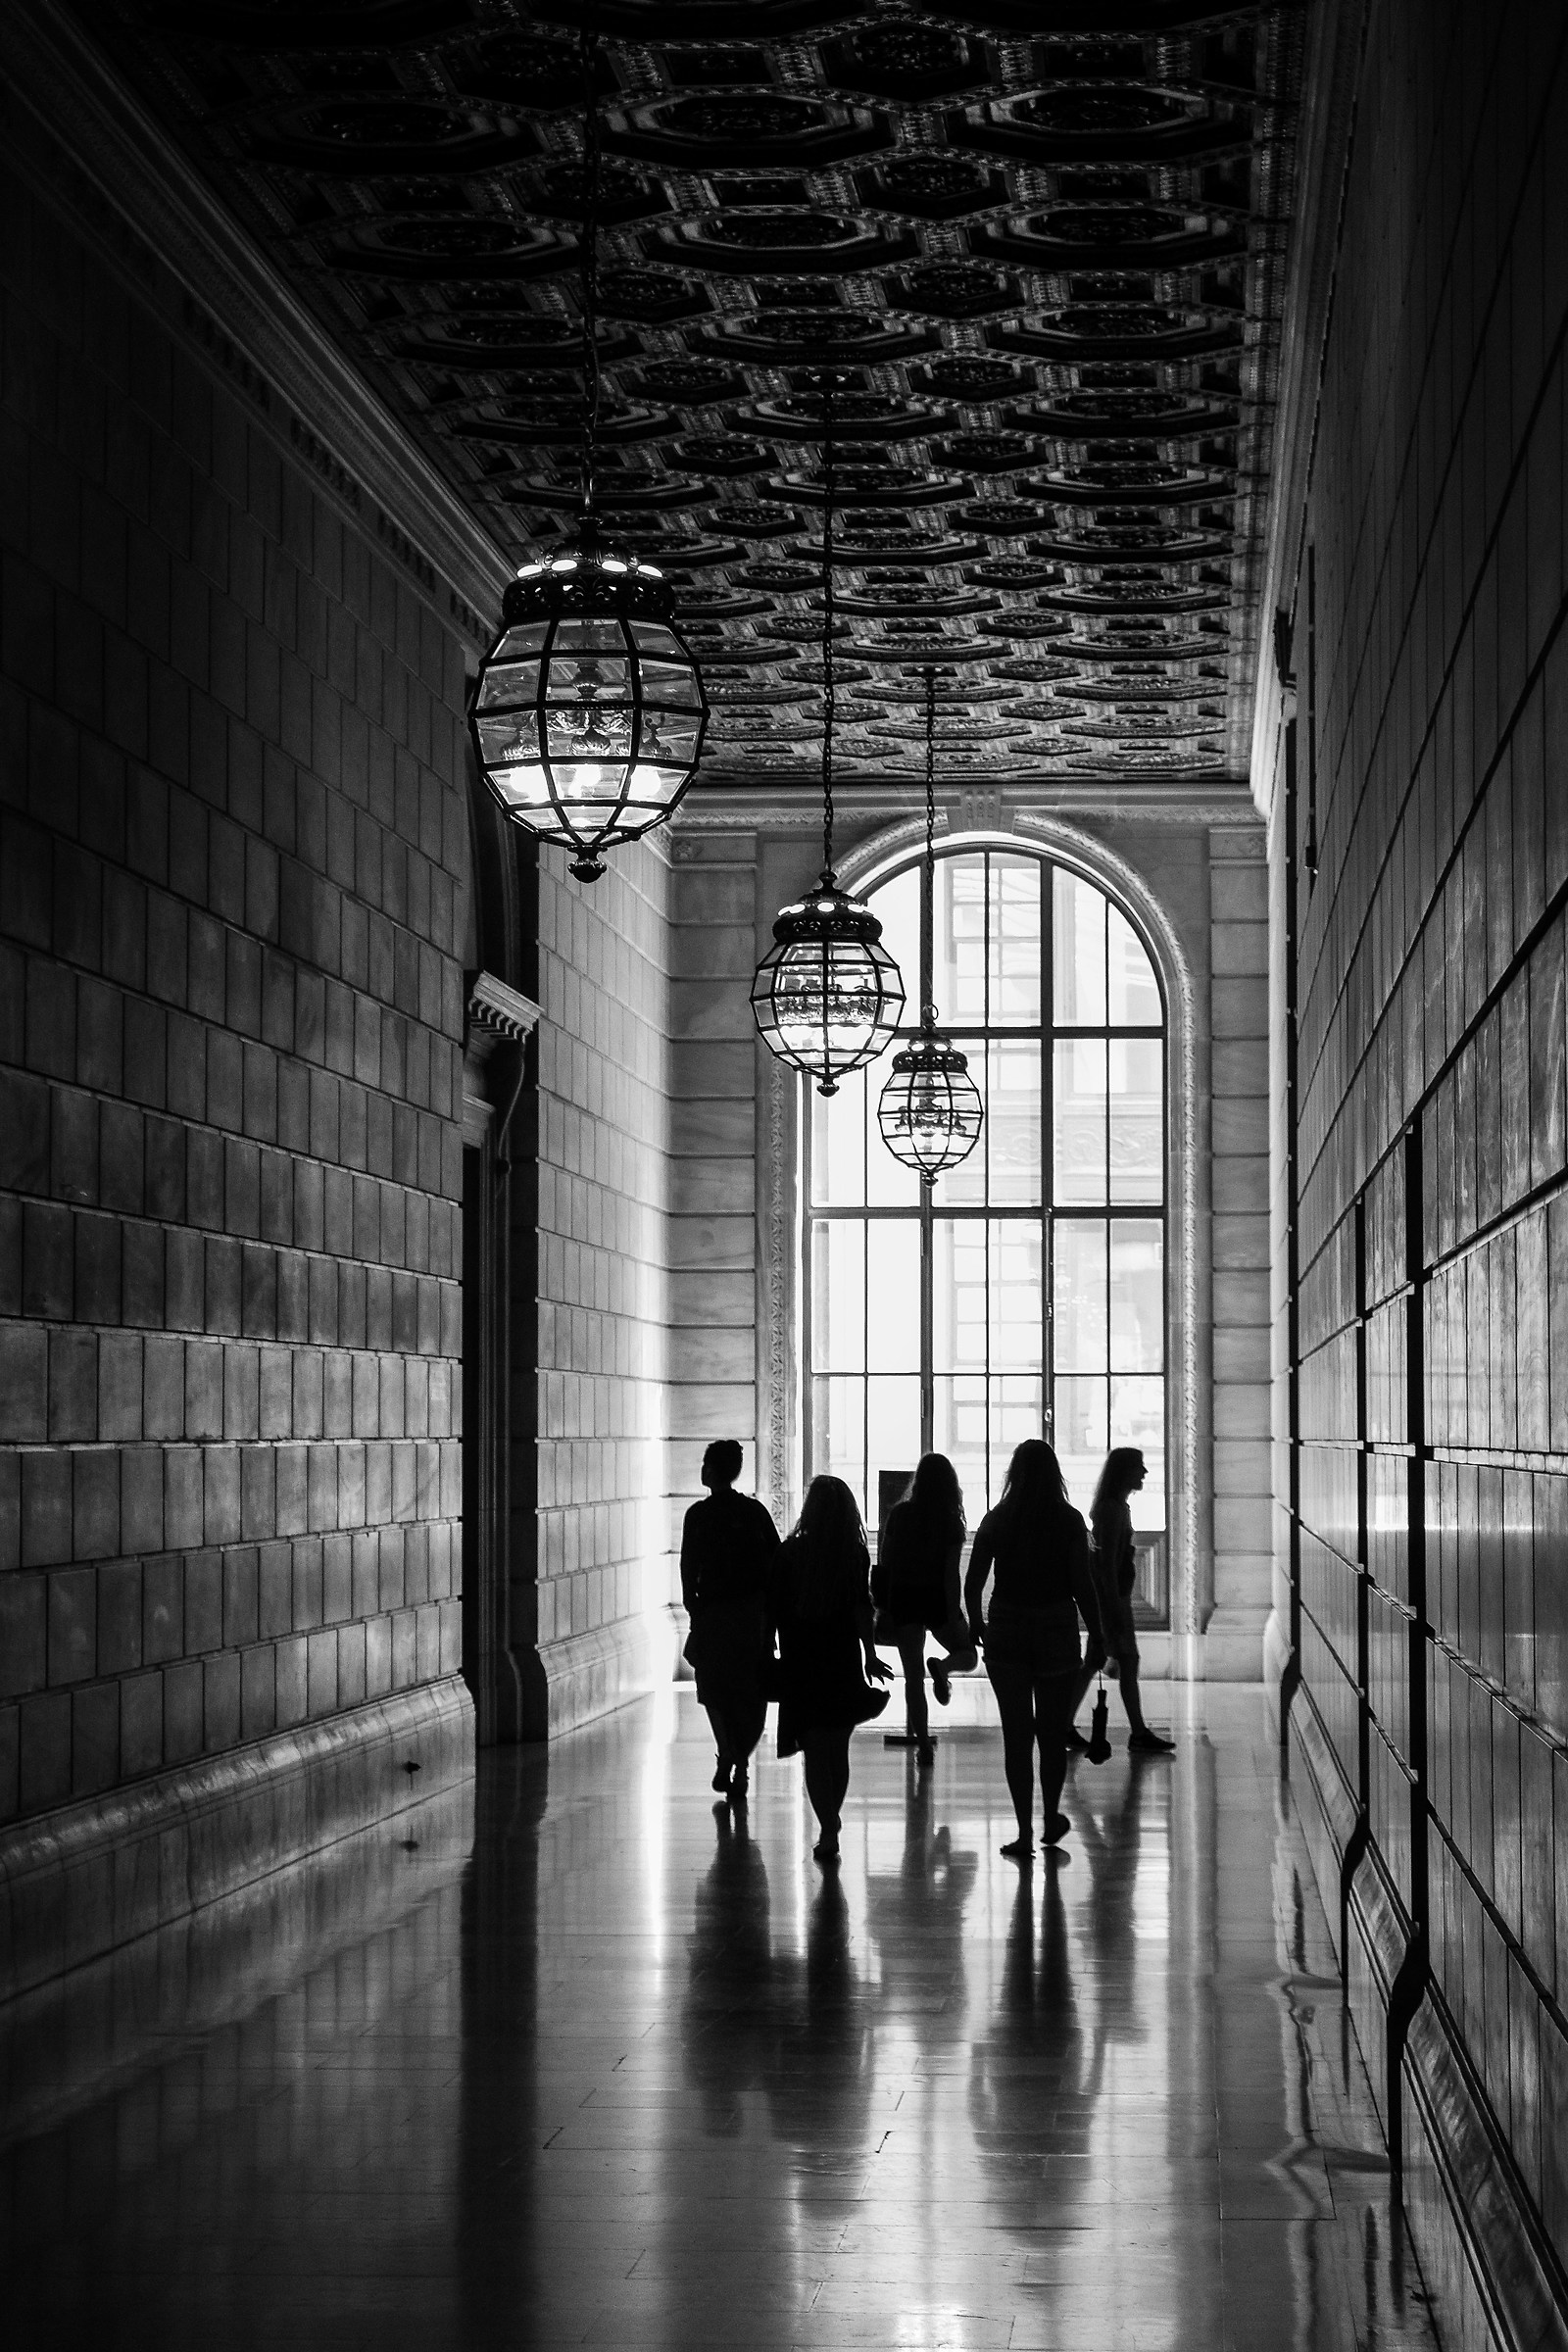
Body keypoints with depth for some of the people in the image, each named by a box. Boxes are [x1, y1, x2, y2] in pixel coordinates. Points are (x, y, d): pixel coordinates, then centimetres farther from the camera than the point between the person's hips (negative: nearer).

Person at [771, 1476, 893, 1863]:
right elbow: (861, 1609, -11)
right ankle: (831, 1825, 22)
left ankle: (827, 1829, -10)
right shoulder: (856, 1555, -5)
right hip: (843, 1661, 1)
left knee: (814, 1749, 1)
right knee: (838, 1747, 15)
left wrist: (773, 1656, 8)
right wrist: (869, 1655, -7)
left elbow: (775, 1612, -2)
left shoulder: (789, 1554, -4)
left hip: (800, 1662, -1)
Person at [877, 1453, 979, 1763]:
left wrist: (883, 1606, 12)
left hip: (903, 1598, 2)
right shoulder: (950, 1522, -8)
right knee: (968, 1655, 19)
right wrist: (954, 1616, -9)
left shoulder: (899, 1514, -2)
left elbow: (883, 1563, 2)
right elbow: (951, 1574, -11)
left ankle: (923, 1746, 2)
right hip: (937, 1598, -2)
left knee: (913, 1677, 7)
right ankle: (943, 1666, -16)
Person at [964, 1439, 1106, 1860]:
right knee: (1053, 1732, 15)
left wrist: (975, 1622, 17)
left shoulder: (997, 1520, -2)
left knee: (1016, 1734, 4)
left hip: (1006, 1632, 1)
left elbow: (973, 1583, -1)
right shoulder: (1069, 1521, -7)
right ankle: (1051, 1820, 26)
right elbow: (1082, 1585, -9)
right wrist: (1096, 1635, 1)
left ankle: (1025, 1832, 2)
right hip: (1056, 1631, 0)